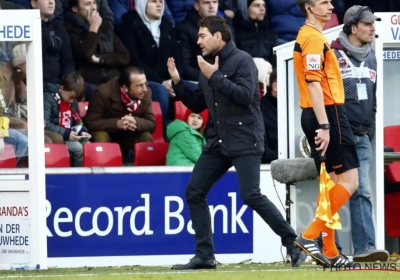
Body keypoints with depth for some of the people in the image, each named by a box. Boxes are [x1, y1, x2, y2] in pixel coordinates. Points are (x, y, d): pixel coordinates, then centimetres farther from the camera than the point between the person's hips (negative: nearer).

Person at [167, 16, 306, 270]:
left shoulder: (242, 60, -9)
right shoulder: (209, 65, 14)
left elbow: (245, 95, -21)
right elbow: (197, 105, 18)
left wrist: (215, 77, -20)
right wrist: (177, 82, 6)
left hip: (244, 141, -8)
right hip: (217, 141, 8)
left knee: (251, 196, -17)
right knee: (194, 192, 2)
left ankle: (293, 244, -6)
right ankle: (205, 255, 6)